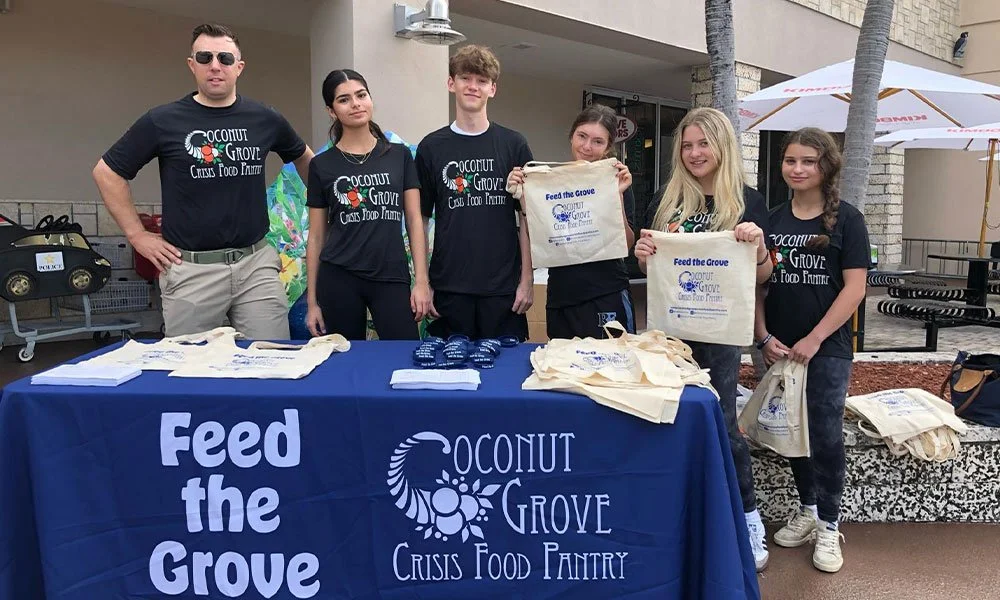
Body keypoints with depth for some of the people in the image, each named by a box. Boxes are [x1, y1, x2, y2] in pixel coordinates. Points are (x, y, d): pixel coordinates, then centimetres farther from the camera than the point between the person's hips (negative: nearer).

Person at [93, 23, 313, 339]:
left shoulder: (264, 119, 4)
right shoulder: (163, 121, -2)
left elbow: (303, 157, 23)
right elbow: (107, 172, 6)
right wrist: (137, 235, 1)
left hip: (256, 263, 2)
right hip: (190, 269, -1)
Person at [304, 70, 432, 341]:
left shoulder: (400, 156, 6)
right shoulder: (321, 165, 5)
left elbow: (415, 220, 4)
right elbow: (316, 236, 7)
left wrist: (422, 281, -4)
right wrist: (312, 301, 4)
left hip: (392, 278, 0)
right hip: (339, 280, 0)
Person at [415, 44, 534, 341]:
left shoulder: (513, 144, 4)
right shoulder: (431, 147, 5)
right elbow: (421, 218, 8)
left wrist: (527, 279, -1)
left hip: (503, 286, 0)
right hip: (449, 286, 0)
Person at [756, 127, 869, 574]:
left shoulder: (846, 220, -3)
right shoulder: (772, 221, 7)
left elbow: (854, 288, -9)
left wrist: (814, 339, -14)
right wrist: (765, 337, -4)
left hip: (827, 348, -3)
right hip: (779, 348, 4)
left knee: (826, 435, -1)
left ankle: (828, 527, 14)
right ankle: (806, 510, 28)